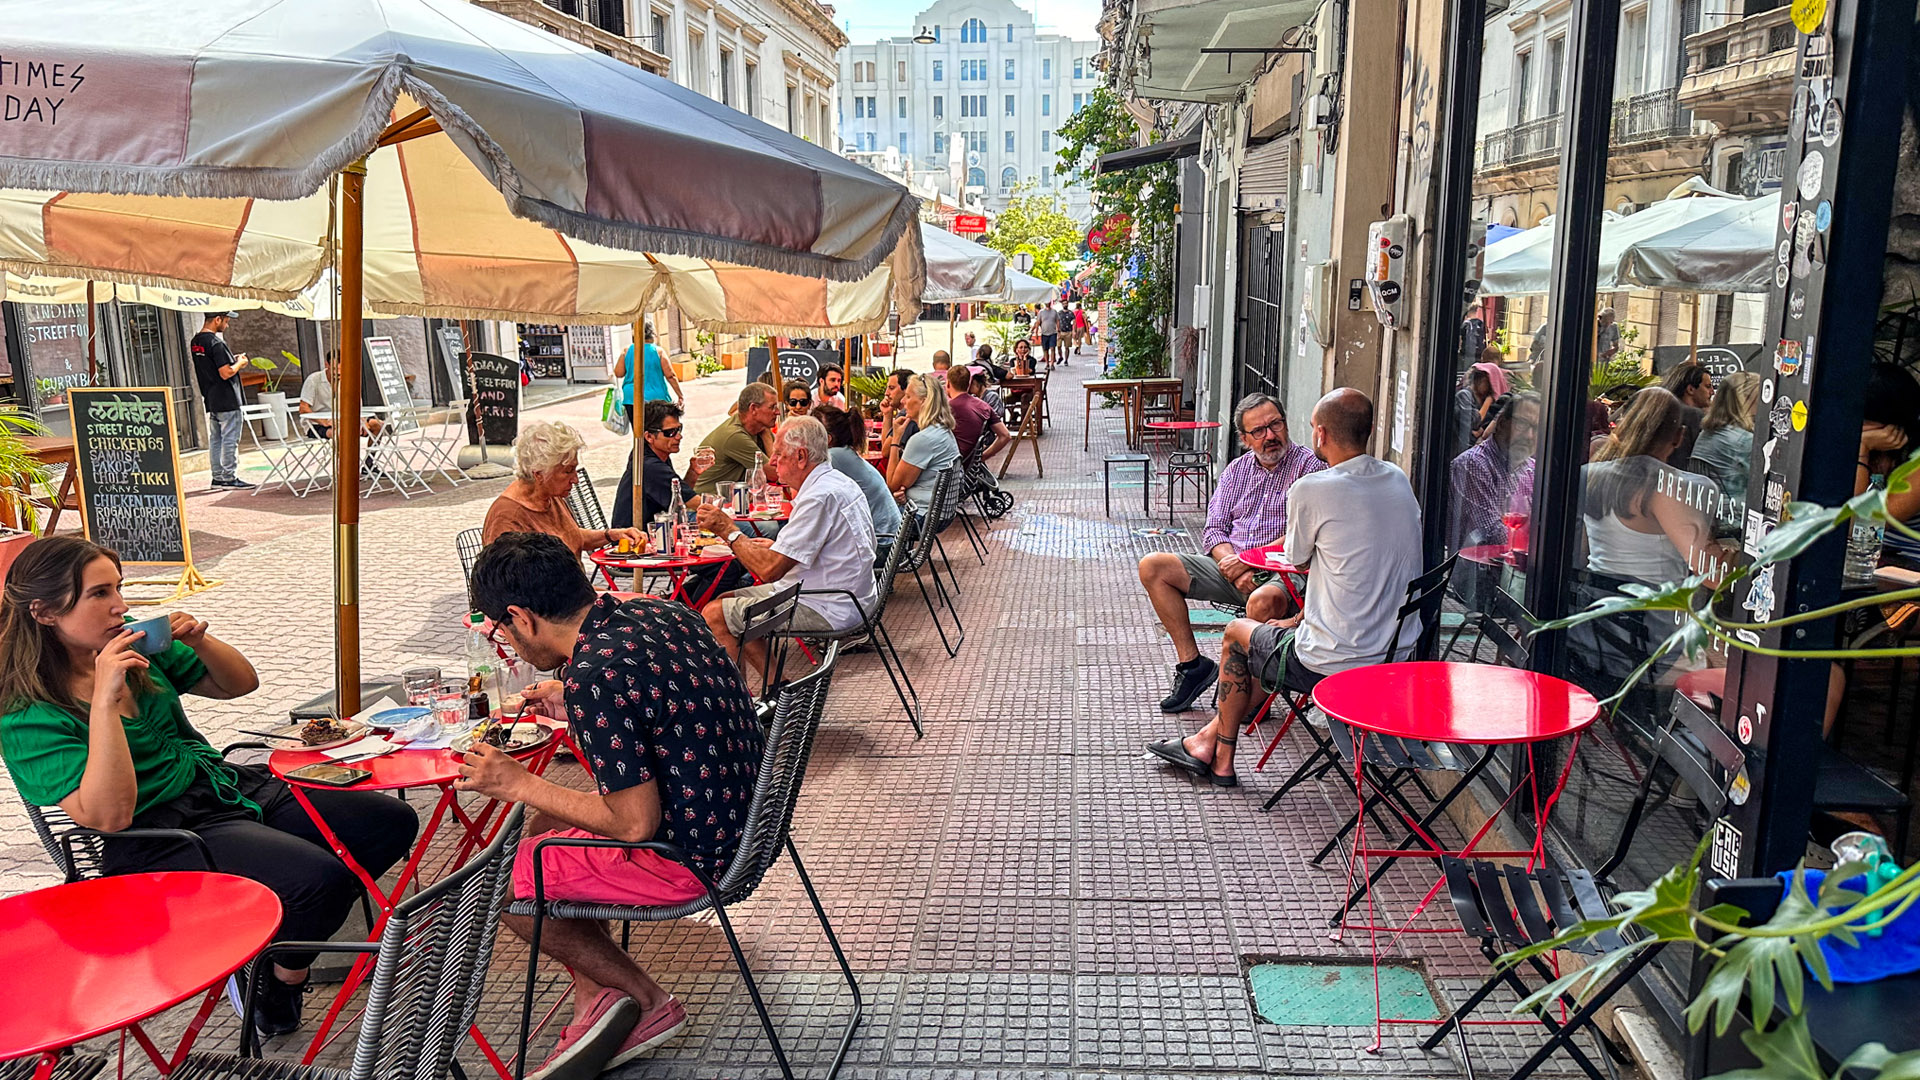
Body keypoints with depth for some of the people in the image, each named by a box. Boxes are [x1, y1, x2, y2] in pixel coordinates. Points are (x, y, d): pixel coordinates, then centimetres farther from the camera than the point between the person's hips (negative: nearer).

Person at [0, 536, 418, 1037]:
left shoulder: (140, 646, 4)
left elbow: (241, 683, 15)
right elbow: (109, 814, -25)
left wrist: (200, 641, -7)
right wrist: (104, 699, -29)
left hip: (227, 786, 8)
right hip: (160, 838, -8)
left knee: (394, 822, -2)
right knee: (321, 877, -29)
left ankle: (295, 928, 13)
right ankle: (281, 984, 1)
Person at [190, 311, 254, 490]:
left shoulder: (196, 342, 10)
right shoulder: (216, 343, -18)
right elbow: (226, 373, -22)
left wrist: (232, 360, 16)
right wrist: (240, 363, -5)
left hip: (211, 400, 9)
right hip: (227, 400, -9)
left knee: (215, 439, 12)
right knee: (230, 440, -3)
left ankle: (218, 478, 17)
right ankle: (229, 478, -1)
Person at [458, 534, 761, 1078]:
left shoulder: (594, 677, -25)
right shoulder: (660, 610, 0)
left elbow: (635, 823, -22)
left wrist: (520, 784, -10)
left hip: (689, 856, -9)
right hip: (738, 816, 9)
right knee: (540, 828, 23)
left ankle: (645, 999, 19)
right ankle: (600, 1003, 20)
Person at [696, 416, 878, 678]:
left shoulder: (821, 496, -23)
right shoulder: (838, 482, 10)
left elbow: (770, 569, -25)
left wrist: (729, 531, -13)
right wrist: (777, 546, 9)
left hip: (827, 610, -11)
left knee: (714, 616, -7)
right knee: (729, 602, 17)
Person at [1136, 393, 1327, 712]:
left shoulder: (1310, 465, -3)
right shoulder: (1237, 469, 15)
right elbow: (1214, 530, 9)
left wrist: (1250, 561, -18)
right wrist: (1232, 564, -12)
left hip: (1282, 573, -6)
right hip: (1231, 567, 6)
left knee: (1264, 601, -41)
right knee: (1153, 567, -5)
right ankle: (1192, 663, -2)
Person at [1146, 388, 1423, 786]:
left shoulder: (1311, 489, -18)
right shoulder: (1399, 481, 6)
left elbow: (1299, 561, 0)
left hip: (1333, 666, -7)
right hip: (1401, 658, 7)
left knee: (1238, 633, 21)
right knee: (1275, 635, 29)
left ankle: (1221, 758, 37)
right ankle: (1210, 739, 39)